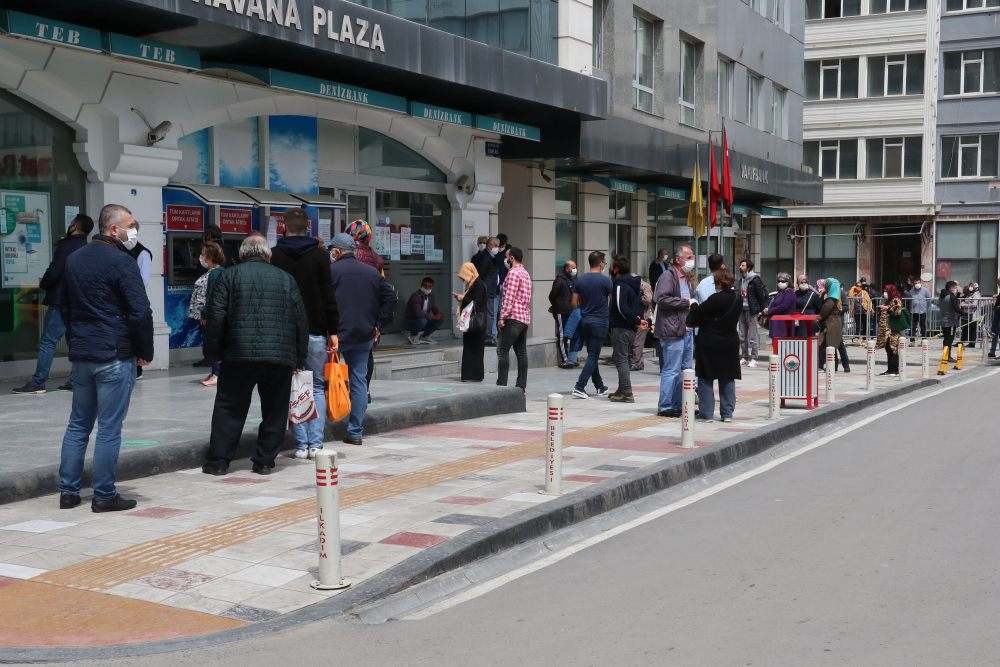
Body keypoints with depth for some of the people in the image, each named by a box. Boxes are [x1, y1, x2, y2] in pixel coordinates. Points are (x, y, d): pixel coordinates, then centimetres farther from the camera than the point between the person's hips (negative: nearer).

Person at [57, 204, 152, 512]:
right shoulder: (121, 261, -13)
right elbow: (141, 312, -17)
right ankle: (104, 495, 4)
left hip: (80, 355, 7)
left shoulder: (73, 259, 12)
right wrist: (145, 352, -6)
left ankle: (68, 491, 17)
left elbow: (63, 306, 20)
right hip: (115, 356, -7)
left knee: (78, 424, 14)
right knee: (109, 428, -1)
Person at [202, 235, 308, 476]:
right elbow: (301, 320, 10)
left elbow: (215, 317, -1)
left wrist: (215, 352, 8)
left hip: (240, 356, -1)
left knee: (229, 408, 7)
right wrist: (299, 359, 16)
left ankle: (217, 461, 9)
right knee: (274, 411, 10)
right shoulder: (286, 278, 11)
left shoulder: (229, 276, 5)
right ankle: (264, 461, 12)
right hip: (281, 357, 1)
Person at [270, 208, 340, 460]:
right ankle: (316, 443, 2)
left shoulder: (273, 256, 1)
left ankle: (301, 444, 4)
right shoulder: (320, 255, 0)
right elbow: (329, 297, -1)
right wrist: (333, 331, 4)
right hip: (315, 332, 0)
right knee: (318, 388, 9)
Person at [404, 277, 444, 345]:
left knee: (440, 319, -10)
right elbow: (418, 312, -35)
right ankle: (413, 336, -7)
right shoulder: (415, 296, -24)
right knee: (422, 320, -39)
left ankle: (424, 337, 5)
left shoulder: (431, 295, 2)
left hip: (424, 320, 7)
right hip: (410, 322, -7)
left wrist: (439, 313, -26)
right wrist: (433, 317, -38)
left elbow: (434, 308, 0)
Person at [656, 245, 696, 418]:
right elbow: (662, 299, -22)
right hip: (673, 332, -10)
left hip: (687, 331, 10)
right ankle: (665, 407, 1)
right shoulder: (668, 276, -10)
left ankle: (678, 406, 19)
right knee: (672, 370, -6)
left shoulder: (686, 278, 20)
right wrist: (686, 302, -16)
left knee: (685, 370, 12)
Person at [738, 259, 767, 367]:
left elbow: (760, 295, -8)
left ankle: (753, 359, 0)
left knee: (753, 336, -4)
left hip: (751, 310, -8)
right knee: (742, 336, 9)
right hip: (742, 310, 8)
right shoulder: (742, 280, 15)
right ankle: (745, 358, 16)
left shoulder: (755, 280, -8)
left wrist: (761, 309, -6)